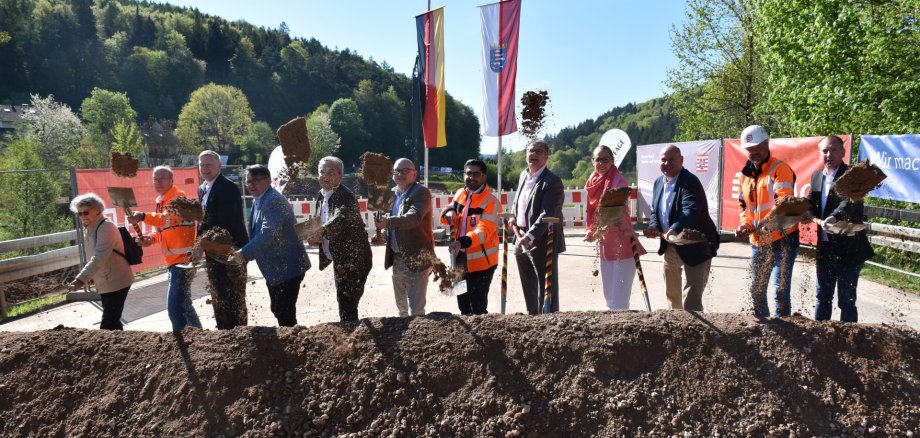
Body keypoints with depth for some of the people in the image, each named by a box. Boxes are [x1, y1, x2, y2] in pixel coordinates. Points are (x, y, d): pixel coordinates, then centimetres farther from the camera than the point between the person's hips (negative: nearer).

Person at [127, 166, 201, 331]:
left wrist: (143, 217, -45)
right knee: (183, 303, 19)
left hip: (182, 258, -10)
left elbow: (169, 219, -31)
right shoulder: (162, 200, 17)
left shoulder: (178, 197, -12)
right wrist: (151, 238, 3)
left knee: (175, 307, -14)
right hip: (173, 259, 10)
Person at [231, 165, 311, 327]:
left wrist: (244, 253, -25)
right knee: (277, 310, 19)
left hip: (287, 267, -10)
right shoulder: (258, 201, 11)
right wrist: (245, 253, 9)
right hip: (274, 268, 10)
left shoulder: (275, 200, -19)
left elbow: (268, 233, -27)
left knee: (285, 313, -5)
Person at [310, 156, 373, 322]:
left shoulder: (345, 196, -19)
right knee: (344, 304, 21)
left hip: (352, 260, -9)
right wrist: (319, 238, 2)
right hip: (339, 260, 9)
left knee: (347, 308, -6)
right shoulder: (323, 196, 10)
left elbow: (340, 219, -37)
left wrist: (320, 233, -48)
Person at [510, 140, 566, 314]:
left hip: (542, 243, -8)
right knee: (528, 287, 20)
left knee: (546, 287, 0)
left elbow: (547, 214, -23)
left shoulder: (552, 181, -14)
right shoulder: (523, 175, 12)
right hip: (522, 240, 8)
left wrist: (530, 236, -32)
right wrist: (514, 218, 5)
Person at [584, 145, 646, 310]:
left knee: (618, 300, -9)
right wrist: (592, 232, 3)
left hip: (622, 244, -7)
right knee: (609, 296, 14)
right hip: (605, 244, 7)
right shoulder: (592, 182, 9)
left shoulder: (619, 181, -11)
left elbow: (622, 211, -20)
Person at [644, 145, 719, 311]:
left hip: (695, 246, -8)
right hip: (670, 247, 9)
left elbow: (690, 211, -35)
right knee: (671, 292, 24)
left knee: (692, 297, -10)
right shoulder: (658, 182, 6)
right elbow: (655, 211, 13)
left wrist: (675, 229, -53)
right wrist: (653, 227, -8)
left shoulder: (690, 182, -20)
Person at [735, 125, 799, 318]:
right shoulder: (745, 173, 10)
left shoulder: (780, 169, -11)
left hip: (781, 239, -7)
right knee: (756, 289, 16)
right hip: (757, 242, 7)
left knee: (780, 290, -8)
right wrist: (745, 223, 1)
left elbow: (783, 202, -25)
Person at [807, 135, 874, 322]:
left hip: (848, 249, -6)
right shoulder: (816, 176, 9)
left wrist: (834, 217, -47)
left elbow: (850, 202, -29)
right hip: (824, 248, 6)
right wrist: (817, 219, -15)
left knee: (846, 300, 1)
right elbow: (811, 203, 7)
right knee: (822, 296, 18)